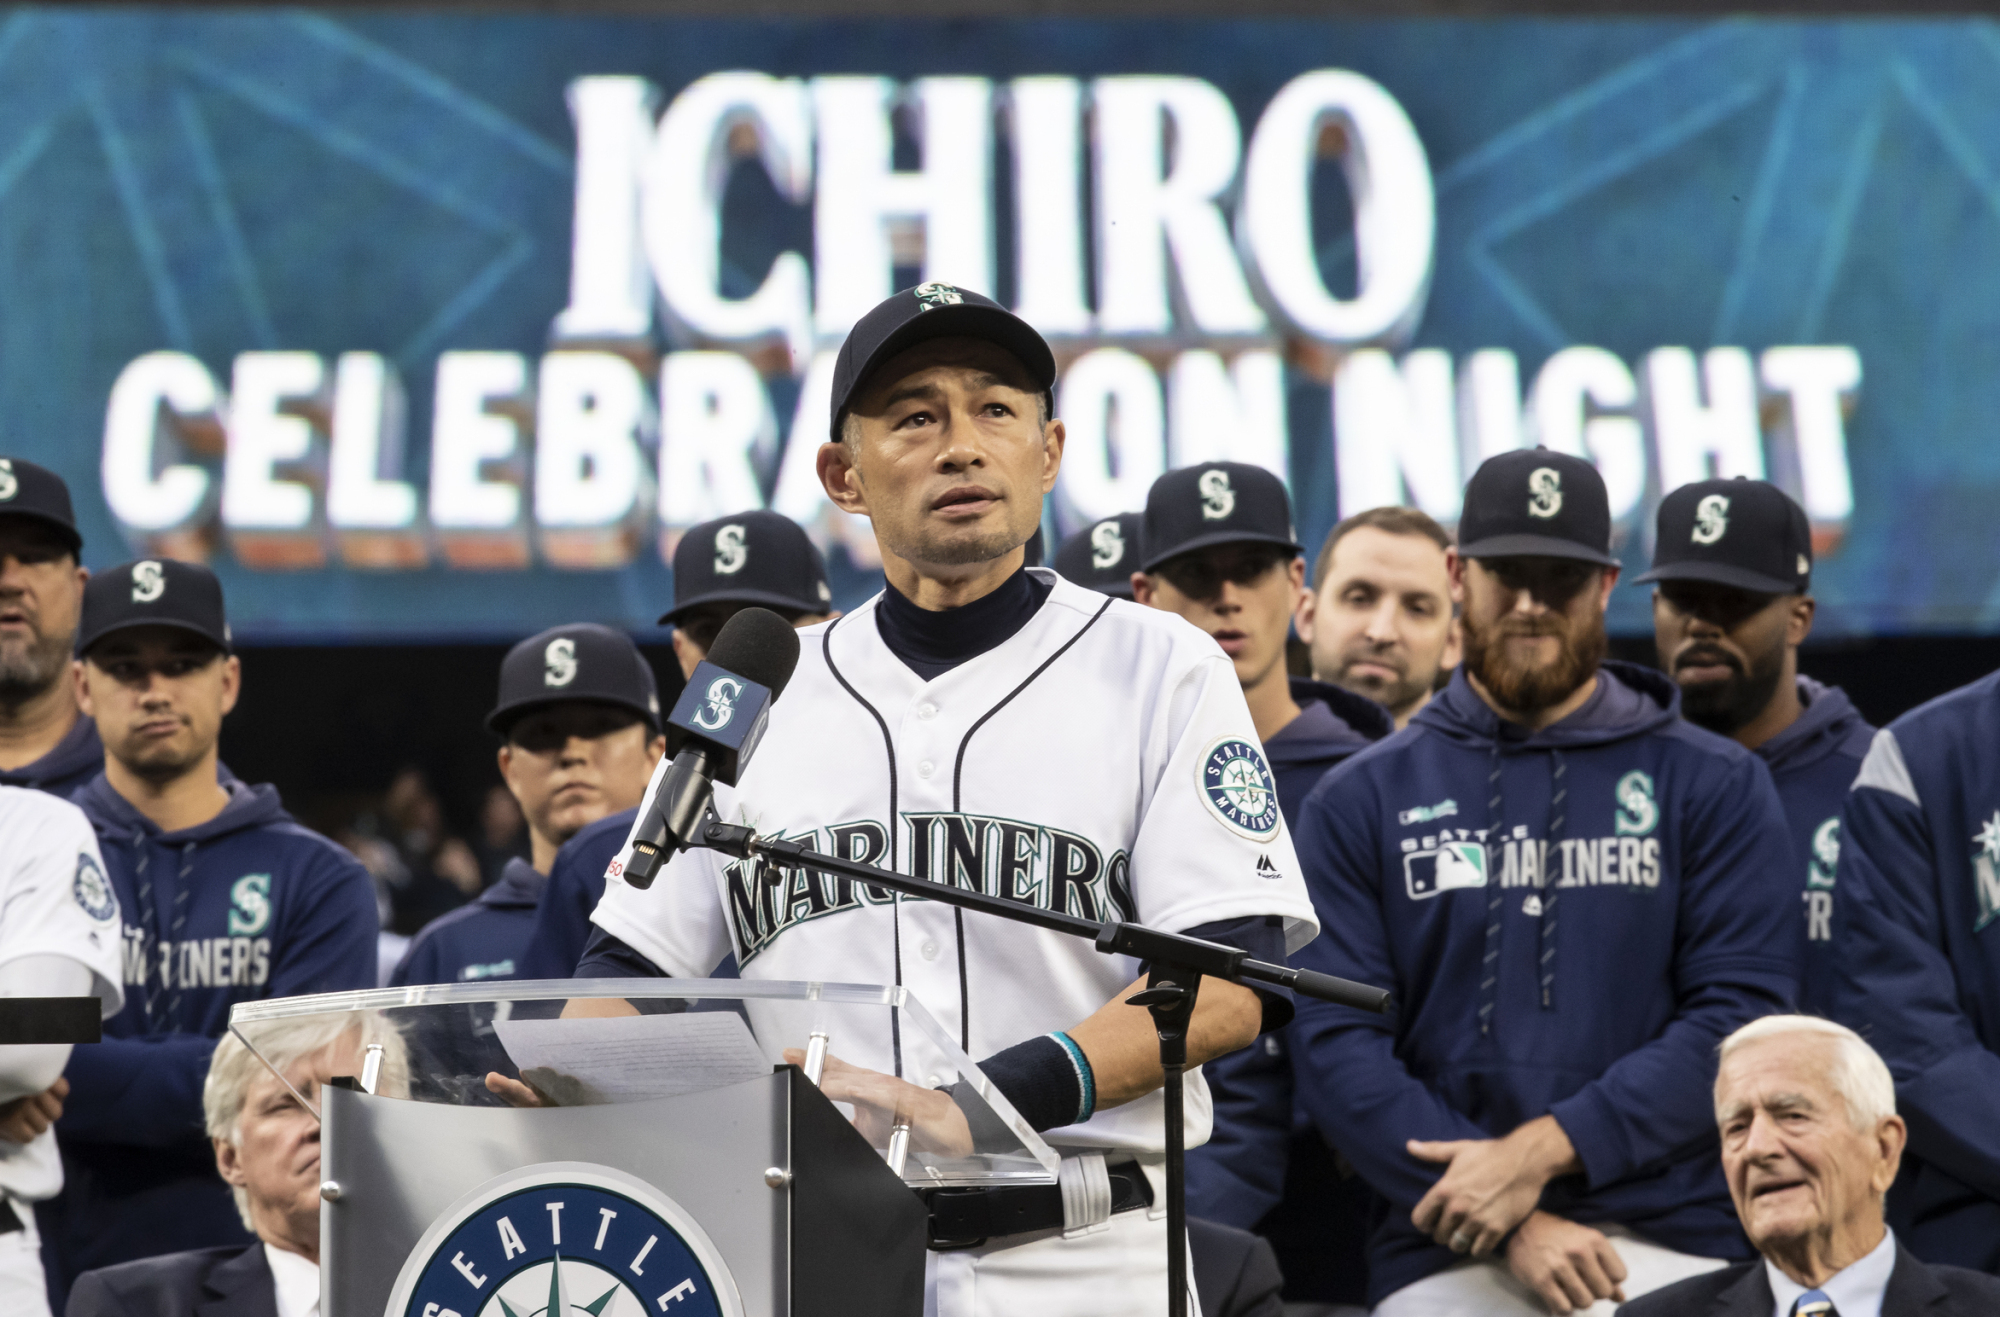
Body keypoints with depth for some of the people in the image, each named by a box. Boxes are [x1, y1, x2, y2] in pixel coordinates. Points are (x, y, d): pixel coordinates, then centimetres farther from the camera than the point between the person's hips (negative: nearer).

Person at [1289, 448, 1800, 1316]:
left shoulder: (1714, 785, 10)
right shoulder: (1360, 800, 11)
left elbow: (1741, 1016, 0)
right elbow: (1336, 1044, 2)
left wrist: (1542, 1150, -12)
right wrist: (1511, 1228, -10)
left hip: (1670, 1244, 0)